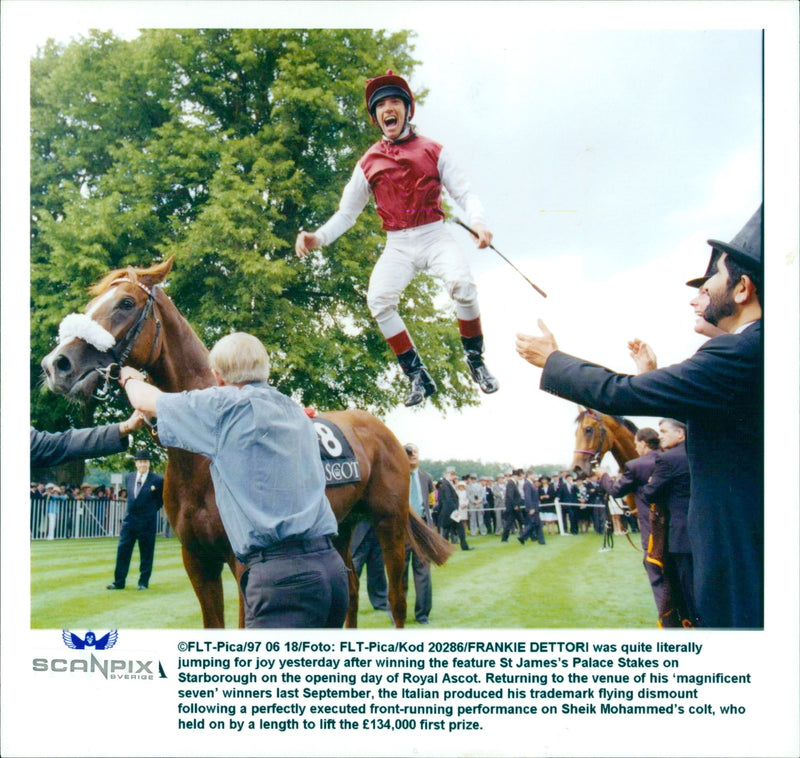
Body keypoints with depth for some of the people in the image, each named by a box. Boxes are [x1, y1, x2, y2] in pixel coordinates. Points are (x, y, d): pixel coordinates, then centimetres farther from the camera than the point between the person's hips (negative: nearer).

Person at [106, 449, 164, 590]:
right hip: (129, 520, 4)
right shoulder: (129, 478, 7)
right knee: (122, 551, 3)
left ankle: (143, 582, 14)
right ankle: (119, 582, 10)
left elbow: (163, 498, 3)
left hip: (147, 522, -4)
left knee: (146, 554, 4)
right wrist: (133, 508, 14)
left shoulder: (157, 480, -9)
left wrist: (152, 509, 3)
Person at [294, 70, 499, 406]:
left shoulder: (433, 151, 5)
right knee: (378, 300, -23)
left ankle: (476, 361, -6)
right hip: (397, 246, 2)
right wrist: (318, 237, -6)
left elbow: (464, 192, 1)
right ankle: (418, 376, -10)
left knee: (462, 284, -29)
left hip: (435, 237, -1)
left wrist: (478, 222, -20)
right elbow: (347, 212, 12)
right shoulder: (369, 163, 8)